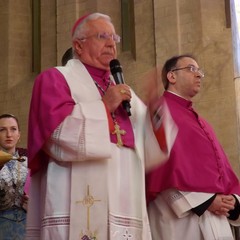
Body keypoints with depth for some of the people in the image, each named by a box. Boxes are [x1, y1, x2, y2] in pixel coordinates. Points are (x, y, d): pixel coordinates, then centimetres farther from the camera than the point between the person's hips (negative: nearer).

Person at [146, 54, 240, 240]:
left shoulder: (201, 123, 23)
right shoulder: (159, 112, -3)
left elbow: (222, 167, 19)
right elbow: (164, 166, -15)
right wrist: (204, 201, -16)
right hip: (181, 219, -8)